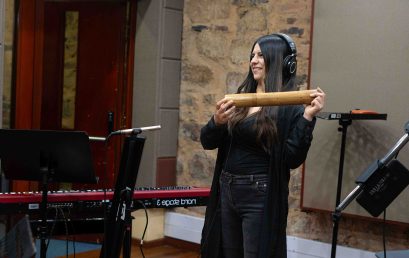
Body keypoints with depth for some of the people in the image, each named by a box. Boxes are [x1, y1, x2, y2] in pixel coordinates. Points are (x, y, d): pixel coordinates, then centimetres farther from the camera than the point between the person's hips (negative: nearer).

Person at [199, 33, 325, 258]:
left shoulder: (290, 107, -9)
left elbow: (293, 160, -17)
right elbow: (207, 142, 6)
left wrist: (307, 117, -24)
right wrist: (217, 121, -14)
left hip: (261, 197, -6)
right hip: (227, 192, 6)